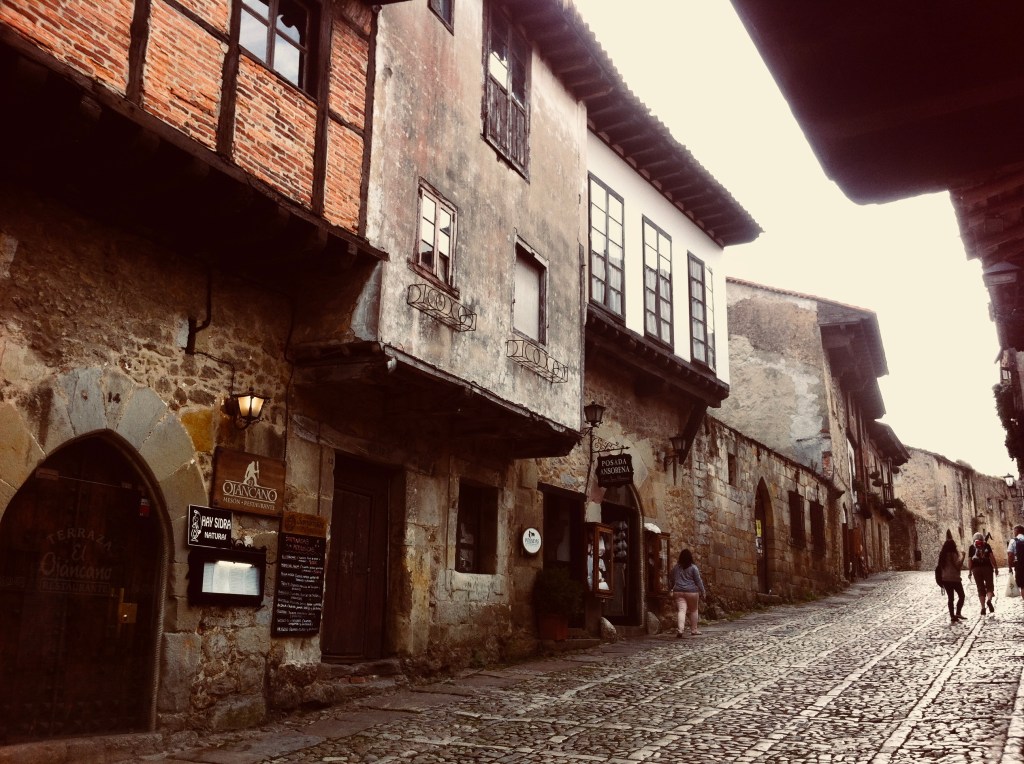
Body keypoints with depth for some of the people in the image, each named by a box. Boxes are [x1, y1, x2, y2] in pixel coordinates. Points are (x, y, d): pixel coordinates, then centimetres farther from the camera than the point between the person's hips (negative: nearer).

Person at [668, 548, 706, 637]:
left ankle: (680, 629, -24)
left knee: (681, 610, -5)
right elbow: (698, 581, -3)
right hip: (691, 592, -2)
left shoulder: (675, 567, 7)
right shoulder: (693, 568, -5)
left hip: (678, 592, 2)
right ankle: (693, 630, 21)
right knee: (693, 610, 14)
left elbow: (671, 581, 14)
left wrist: (671, 590, 25)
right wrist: (702, 592, 5)